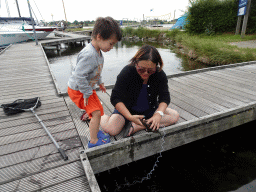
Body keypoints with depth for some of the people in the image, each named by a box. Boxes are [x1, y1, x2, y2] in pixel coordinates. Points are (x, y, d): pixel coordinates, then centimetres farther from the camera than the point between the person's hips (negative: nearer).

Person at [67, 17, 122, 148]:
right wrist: (86, 93, -26)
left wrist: (99, 82, 21)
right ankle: (93, 141, 5)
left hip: (87, 87, 10)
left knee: (98, 109, 19)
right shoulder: (89, 55, -33)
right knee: (96, 112, -11)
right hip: (78, 90, -10)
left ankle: (95, 131, 42)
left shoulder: (97, 52, 1)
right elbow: (79, 76, -34)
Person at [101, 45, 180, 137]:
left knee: (175, 116, -15)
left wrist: (158, 114, -35)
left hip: (149, 110, 5)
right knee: (111, 130, -28)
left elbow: (164, 97, -14)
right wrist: (130, 117, -37)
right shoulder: (127, 72, -22)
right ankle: (101, 115, 8)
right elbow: (115, 98, -24)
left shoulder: (160, 75, -14)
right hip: (126, 109, -4)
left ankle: (135, 127, -26)